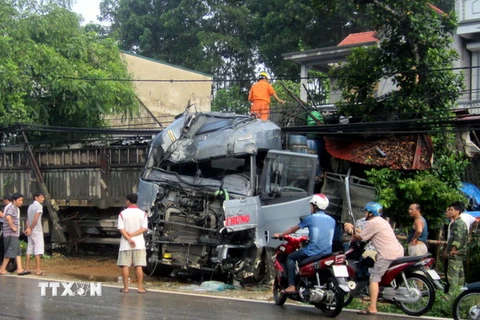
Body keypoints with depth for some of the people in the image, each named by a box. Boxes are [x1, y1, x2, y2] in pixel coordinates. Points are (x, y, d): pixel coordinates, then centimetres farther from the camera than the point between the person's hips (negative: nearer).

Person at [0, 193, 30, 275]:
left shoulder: (16, 208, 18)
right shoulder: (11, 207, -14)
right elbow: (8, 217, -32)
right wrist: (13, 227, -24)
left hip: (15, 234, 10)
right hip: (11, 234, -10)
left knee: (18, 252, 6)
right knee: (11, 251, -7)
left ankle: (19, 269, 4)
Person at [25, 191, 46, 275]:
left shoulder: (30, 206, 16)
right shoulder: (39, 206, -10)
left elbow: (27, 219, 8)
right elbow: (35, 219, -19)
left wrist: (28, 228, -6)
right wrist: (30, 229, -11)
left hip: (30, 231, 8)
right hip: (37, 231, -8)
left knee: (29, 249, 11)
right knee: (38, 250, -7)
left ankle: (27, 268, 14)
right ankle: (38, 270, -10)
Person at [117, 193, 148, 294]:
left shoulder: (123, 214, -1)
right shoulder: (142, 213, 2)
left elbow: (121, 229, -10)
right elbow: (144, 228, -8)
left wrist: (129, 239, -12)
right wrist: (132, 235, -11)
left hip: (125, 244, -1)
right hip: (139, 244, 1)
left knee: (125, 266, 4)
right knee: (139, 266, 2)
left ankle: (125, 287, 4)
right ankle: (140, 288, 1)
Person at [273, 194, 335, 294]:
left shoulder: (310, 218, -4)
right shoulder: (332, 220, 10)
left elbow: (293, 229, 5)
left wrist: (280, 235, 19)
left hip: (313, 251, -6)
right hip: (327, 252, 6)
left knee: (290, 258, 13)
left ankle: (291, 286, 0)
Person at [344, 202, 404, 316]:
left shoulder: (372, 223, -6)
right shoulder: (381, 221, 25)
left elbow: (360, 237, 0)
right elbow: (365, 233, 28)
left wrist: (351, 230, 16)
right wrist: (354, 228, 32)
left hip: (387, 254, -10)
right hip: (398, 252, 10)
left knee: (374, 278, -9)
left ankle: (372, 308, -16)